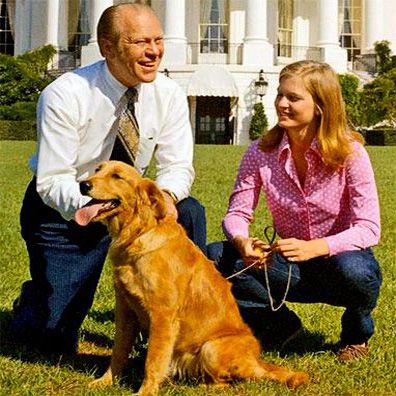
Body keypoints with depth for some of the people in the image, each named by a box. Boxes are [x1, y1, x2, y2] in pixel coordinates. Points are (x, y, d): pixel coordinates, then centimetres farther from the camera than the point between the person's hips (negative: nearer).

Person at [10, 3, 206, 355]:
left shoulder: (168, 94, -11)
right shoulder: (64, 97, -24)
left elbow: (177, 166, -8)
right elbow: (52, 181, -24)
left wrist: (166, 195, -32)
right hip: (63, 210, -4)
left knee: (189, 212, -26)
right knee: (56, 339, -10)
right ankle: (34, 301, 28)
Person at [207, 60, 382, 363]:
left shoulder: (349, 152, -15)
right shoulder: (261, 152, -6)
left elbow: (368, 228, -21)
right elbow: (237, 212, -5)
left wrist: (313, 248, -37)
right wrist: (241, 242, -31)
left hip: (339, 258, -2)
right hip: (290, 268, 3)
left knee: (352, 269, -39)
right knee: (215, 257, -20)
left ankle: (358, 331, -2)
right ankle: (279, 324, 1)